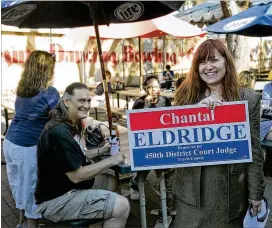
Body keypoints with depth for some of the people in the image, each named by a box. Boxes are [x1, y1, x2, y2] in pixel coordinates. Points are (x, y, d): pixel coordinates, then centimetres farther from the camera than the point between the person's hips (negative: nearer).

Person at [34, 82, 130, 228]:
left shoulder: (72, 125, 6)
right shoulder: (60, 133, -27)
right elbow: (77, 176, -25)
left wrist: (100, 151, 6)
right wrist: (111, 161, -17)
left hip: (66, 186, 11)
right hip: (55, 200, -10)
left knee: (110, 182, 22)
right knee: (122, 206, -15)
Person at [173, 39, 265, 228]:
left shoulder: (248, 98, -4)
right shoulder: (188, 95, 1)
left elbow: (254, 149, -2)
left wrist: (256, 192, -2)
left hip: (230, 187, -1)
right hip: (192, 186, 2)